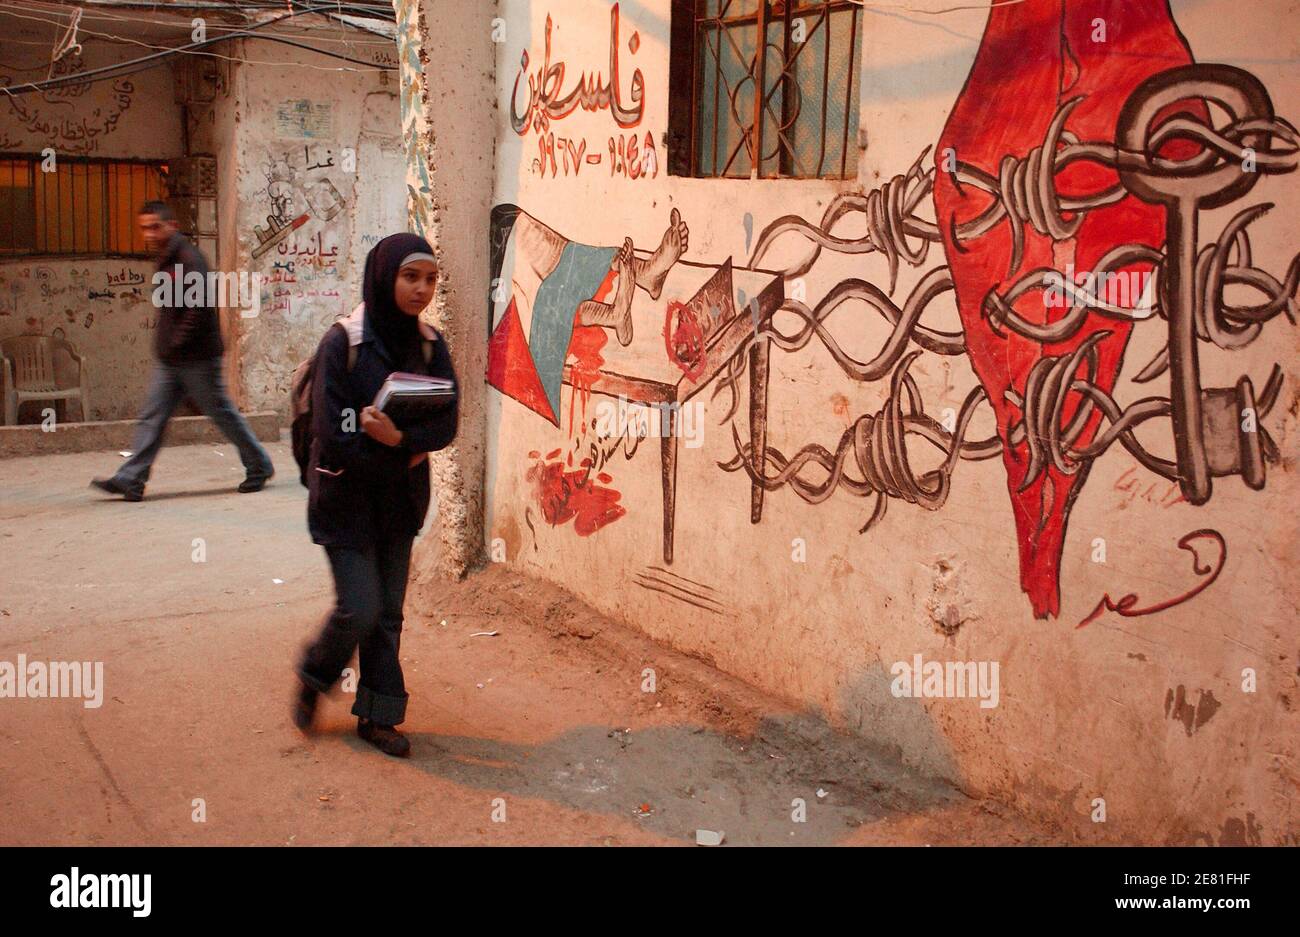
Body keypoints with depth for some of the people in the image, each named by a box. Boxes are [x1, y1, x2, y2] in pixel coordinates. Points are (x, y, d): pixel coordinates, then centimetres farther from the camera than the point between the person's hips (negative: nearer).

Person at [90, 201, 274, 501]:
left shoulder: (188, 259, -15)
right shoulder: (166, 261, 14)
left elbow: (199, 307, -23)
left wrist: (175, 343, -19)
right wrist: (164, 344, 13)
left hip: (197, 358, -9)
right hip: (169, 360, 9)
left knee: (223, 413, 3)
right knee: (152, 417, 4)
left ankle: (259, 467, 18)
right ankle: (131, 479, 4)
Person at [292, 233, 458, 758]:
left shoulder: (430, 346, 0)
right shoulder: (343, 343, -15)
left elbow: (446, 425, -7)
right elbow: (333, 432, -20)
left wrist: (399, 437, -25)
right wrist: (404, 452, -15)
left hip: (401, 501, 5)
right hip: (348, 499, -5)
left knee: (388, 613, 9)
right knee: (360, 610, -3)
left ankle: (377, 716, 22)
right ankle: (313, 677, 26)